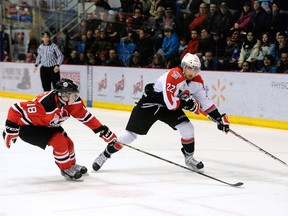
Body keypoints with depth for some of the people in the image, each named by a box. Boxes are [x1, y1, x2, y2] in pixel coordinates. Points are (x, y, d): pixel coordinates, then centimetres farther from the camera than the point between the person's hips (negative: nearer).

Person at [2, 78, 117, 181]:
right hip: (28, 128, -8)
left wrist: (103, 130, -4)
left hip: (47, 126, 8)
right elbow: (16, 109, -36)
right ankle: (66, 169, 1)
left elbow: (85, 116, -2)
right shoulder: (46, 104, -40)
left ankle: (72, 165, 35)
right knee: (60, 142, -21)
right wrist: (11, 130, -31)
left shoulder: (74, 102, -16)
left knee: (68, 143, 6)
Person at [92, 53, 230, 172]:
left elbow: (204, 102, 3)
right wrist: (189, 104, -25)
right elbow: (171, 103, -37)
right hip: (150, 102, -6)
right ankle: (105, 154, 9)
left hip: (170, 106, 6)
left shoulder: (197, 81, -8)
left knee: (187, 128, -9)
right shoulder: (174, 76, -32)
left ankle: (189, 158, 14)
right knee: (131, 133, -6)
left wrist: (219, 118, -2)